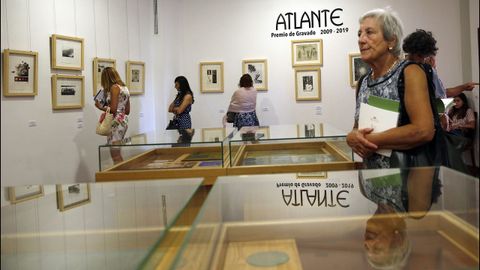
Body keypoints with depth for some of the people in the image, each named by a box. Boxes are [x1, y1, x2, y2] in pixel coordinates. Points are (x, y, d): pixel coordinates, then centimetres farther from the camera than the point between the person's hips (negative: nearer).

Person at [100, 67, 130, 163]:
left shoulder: (114, 87, -10)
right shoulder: (124, 88, 16)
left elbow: (113, 109, -16)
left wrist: (101, 107, -1)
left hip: (117, 122, -9)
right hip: (124, 121, 9)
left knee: (115, 154, -7)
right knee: (117, 155, 12)